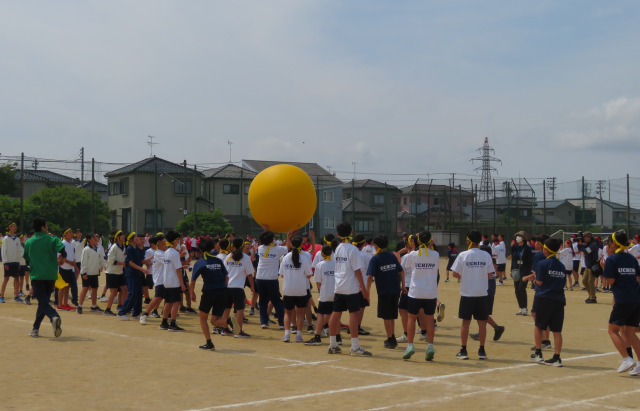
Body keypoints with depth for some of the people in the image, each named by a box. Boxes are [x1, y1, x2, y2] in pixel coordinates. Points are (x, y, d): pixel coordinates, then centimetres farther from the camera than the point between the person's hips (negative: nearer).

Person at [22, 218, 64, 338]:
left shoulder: (28, 242, 7)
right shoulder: (53, 239, 0)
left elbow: (26, 261, 13)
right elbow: (63, 253, -13)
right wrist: (60, 259, 10)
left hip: (36, 276, 0)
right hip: (51, 276, 1)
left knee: (43, 302, -7)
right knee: (43, 302, 15)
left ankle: (54, 317, -37)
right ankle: (35, 329, 18)